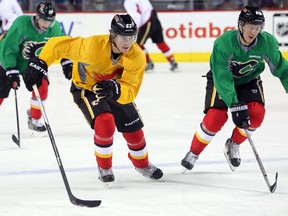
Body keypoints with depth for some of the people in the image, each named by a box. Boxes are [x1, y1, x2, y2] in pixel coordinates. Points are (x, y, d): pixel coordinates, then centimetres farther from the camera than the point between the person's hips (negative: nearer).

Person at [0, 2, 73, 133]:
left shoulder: (54, 28, -19)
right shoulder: (21, 24, -34)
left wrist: (66, 63, -2)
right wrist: (12, 71, -36)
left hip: (34, 63, 3)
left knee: (42, 88, -16)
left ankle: (34, 119, 3)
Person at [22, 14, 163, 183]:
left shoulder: (137, 57, -28)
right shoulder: (93, 46, -38)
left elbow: (130, 91, -31)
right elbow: (58, 44, -28)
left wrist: (115, 89, -51)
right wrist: (40, 64, -36)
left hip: (116, 90, 4)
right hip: (86, 89, -4)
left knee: (134, 129, 4)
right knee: (105, 122, -26)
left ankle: (142, 164, 36)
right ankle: (104, 167, -1)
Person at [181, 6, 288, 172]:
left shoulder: (268, 43, -25)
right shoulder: (223, 43, -34)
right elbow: (222, 78, -35)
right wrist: (235, 106, -40)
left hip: (249, 80, 3)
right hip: (221, 79, -3)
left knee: (257, 113, -21)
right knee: (216, 117, -20)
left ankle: (233, 145, 6)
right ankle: (194, 152, 4)